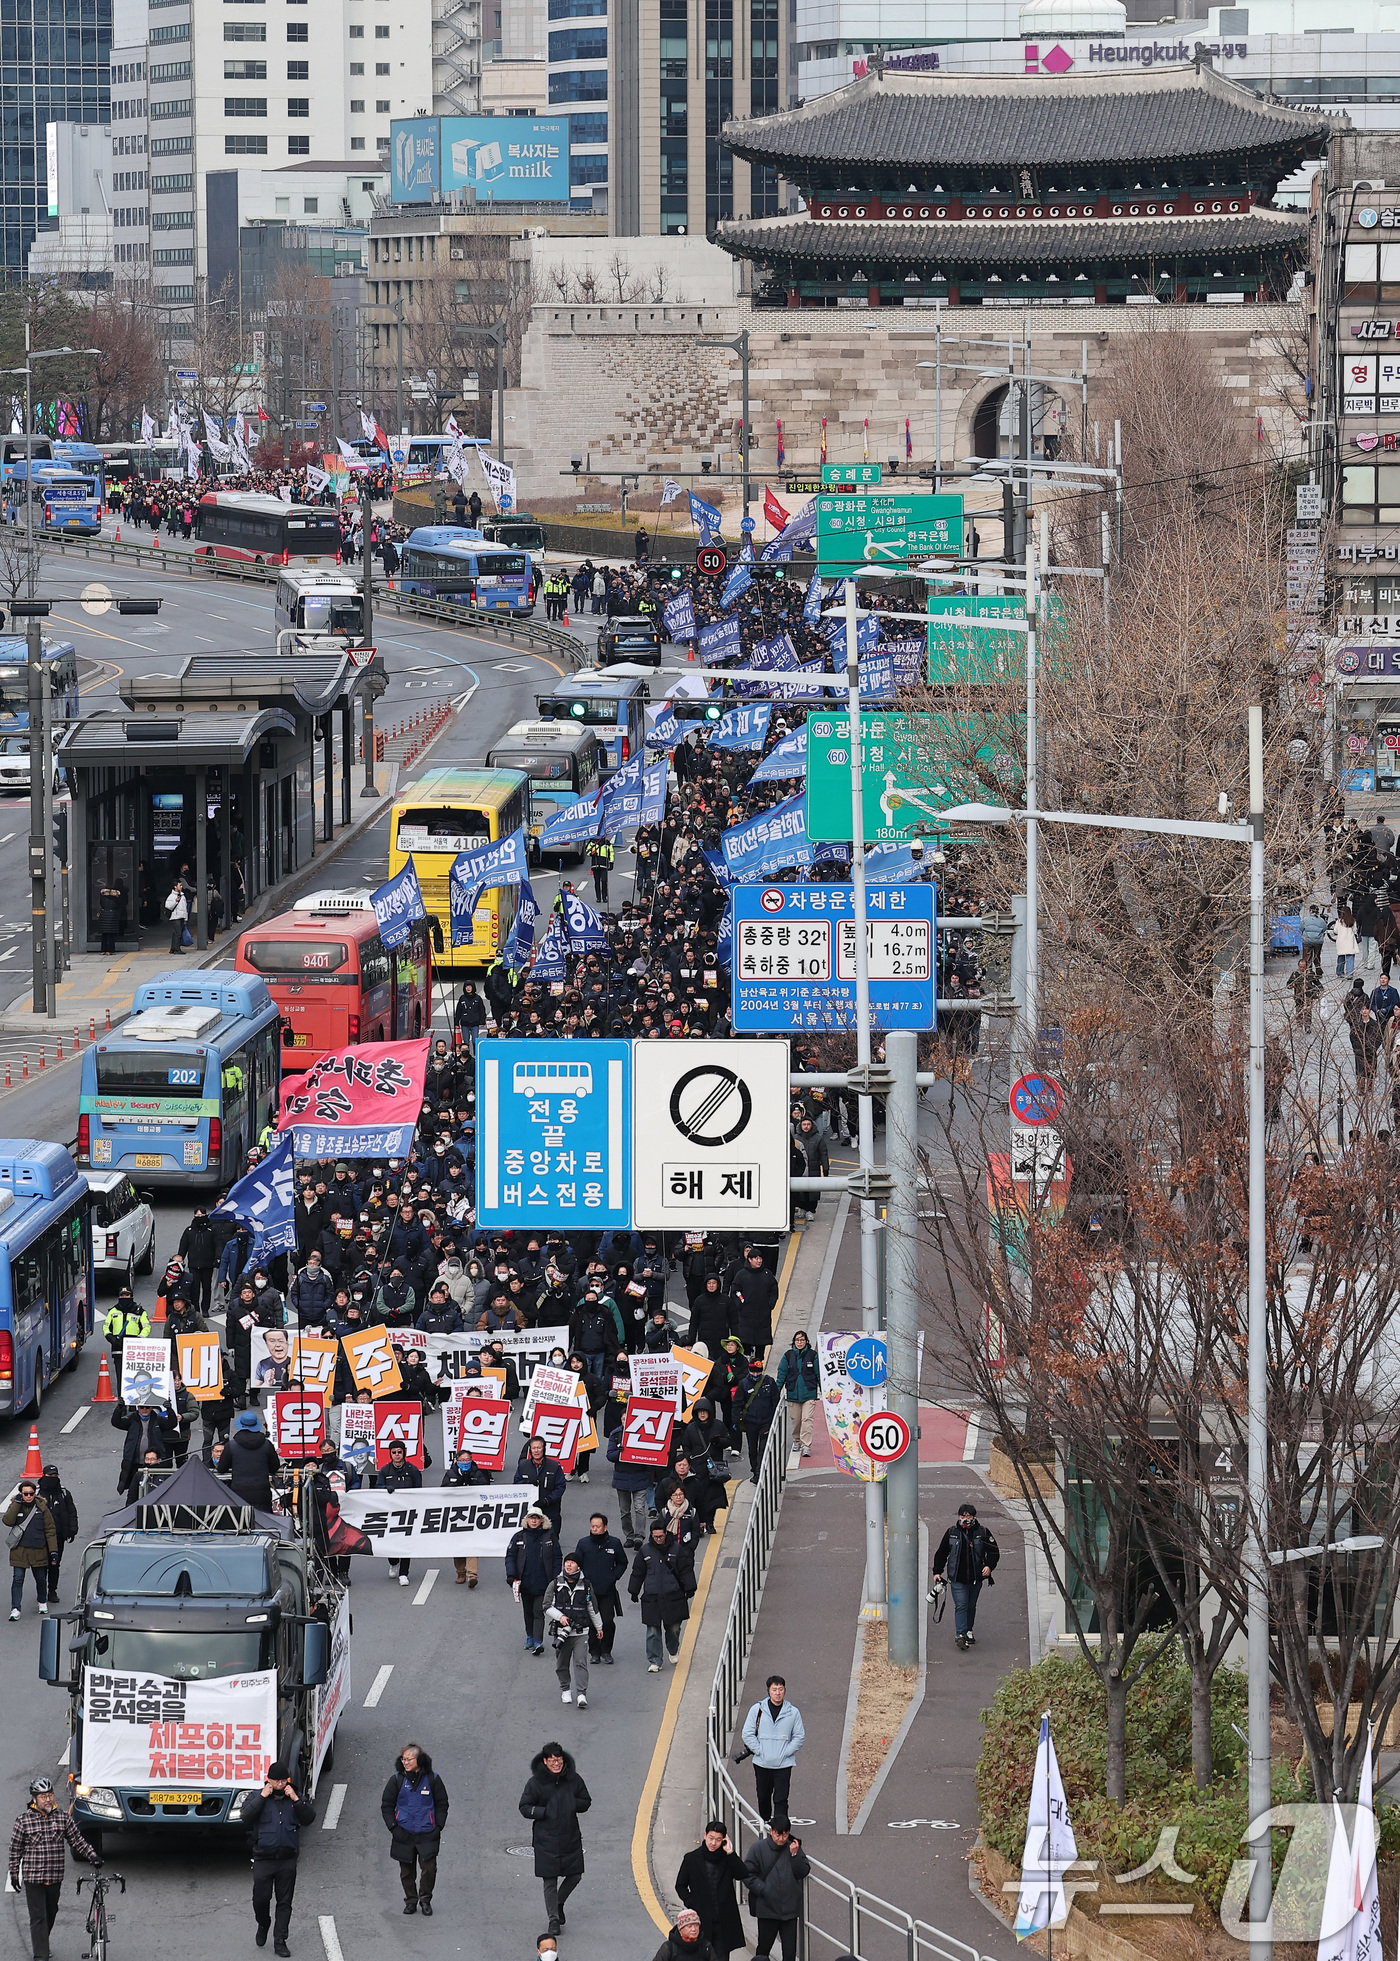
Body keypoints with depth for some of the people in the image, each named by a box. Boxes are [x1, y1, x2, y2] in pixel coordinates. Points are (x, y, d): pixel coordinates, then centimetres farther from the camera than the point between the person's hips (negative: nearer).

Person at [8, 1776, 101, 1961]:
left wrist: (91, 1855, -3)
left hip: (55, 1877, 4)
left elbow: (77, 1840, 9)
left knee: (50, 1914, 16)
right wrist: (14, 1874, 1)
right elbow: (15, 1849, 0)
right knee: (38, 1918, -6)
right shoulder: (24, 1820, -7)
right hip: (33, 1877, -4)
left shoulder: (62, 1817, 2)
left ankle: (42, 1944, 38)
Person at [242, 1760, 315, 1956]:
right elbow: (246, 1817, -12)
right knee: (261, 1898, -2)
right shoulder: (257, 1797, 3)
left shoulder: (295, 1798, 8)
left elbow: (308, 1818, -2)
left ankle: (280, 1942, 8)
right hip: (263, 1858, -1)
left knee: (284, 1902, 3)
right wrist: (262, 1797, -15)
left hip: (287, 1859, 1)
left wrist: (295, 1799, -11)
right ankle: (263, 1925, 29)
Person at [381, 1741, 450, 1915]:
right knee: (407, 1871, 6)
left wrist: (438, 1827, 0)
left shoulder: (432, 1779, 0)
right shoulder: (397, 1780, 1)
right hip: (404, 1834, 1)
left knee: (429, 1868, -8)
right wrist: (393, 1827, -2)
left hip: (427, 1834, -1)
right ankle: (411, 1901, 22)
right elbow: (387, 1806, 8)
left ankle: (425, 1899, 12)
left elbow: (442, 1804, 9)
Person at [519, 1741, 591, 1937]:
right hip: (546, 1840, -3)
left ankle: (559, 1903, 37)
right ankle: (553, 1919, 12)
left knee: (575, 1876, 10)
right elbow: (524, 1807, -4)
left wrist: (573, 1805, -12)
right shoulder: (536, 1783, -8)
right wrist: (545, 1812, -19)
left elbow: (586, 1802, 9)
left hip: (571, 1838, 3)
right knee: (550, 1881, 1)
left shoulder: (573, 1780, -1)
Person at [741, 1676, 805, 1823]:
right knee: (763, 1798, 14)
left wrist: (786, 1753, -8)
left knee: (781, 1800, -8)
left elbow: (799, 1737, 4)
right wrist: (760, 1751, -9)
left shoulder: (793, 1712, -1)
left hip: (783, 1765, -2)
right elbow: (748, 1734, 1)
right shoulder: (757, 1710, -1)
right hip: (762, 1763, 2)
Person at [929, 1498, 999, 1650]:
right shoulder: (952, 1533, 2)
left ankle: (968, 1631, 31)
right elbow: (941, 1553, 11)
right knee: (961, 1606, -13)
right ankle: (960, 1635, -20)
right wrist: (937, 1572, 5)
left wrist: (989, 1566, -11)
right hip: (957, 1578, -2)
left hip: (976, 1578, 2)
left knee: (971, 1606, 15)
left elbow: (994, 1551, 6)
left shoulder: (982, 1533, 1)